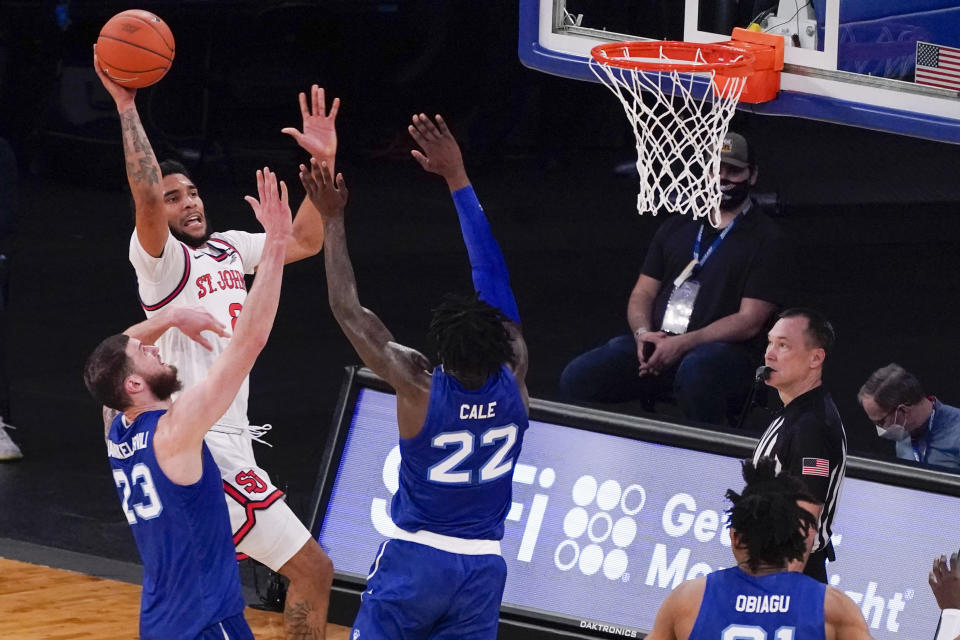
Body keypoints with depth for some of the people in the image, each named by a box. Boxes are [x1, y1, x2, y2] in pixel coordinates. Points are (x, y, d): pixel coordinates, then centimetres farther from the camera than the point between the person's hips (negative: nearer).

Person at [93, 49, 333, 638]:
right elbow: (147, 197, -32)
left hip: (227, 439, 10)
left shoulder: (228, 248, 12)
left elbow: (305, 241, 15)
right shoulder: (162, 258, -13)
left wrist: (323, 163, 3)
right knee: (313, 570, -8)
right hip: (208, 450, -10)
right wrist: (127, 107, -32)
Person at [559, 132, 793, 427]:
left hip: (722, 349, -5)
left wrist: (684, 343, -16)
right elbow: (642, 294, 20)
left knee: (695, 372, -43)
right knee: (576, 378, -21)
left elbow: (749, 321, -5)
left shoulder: (767, 239, 5)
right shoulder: (677, 228, 23)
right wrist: (643, 334, -5)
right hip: (655, 340, 5)